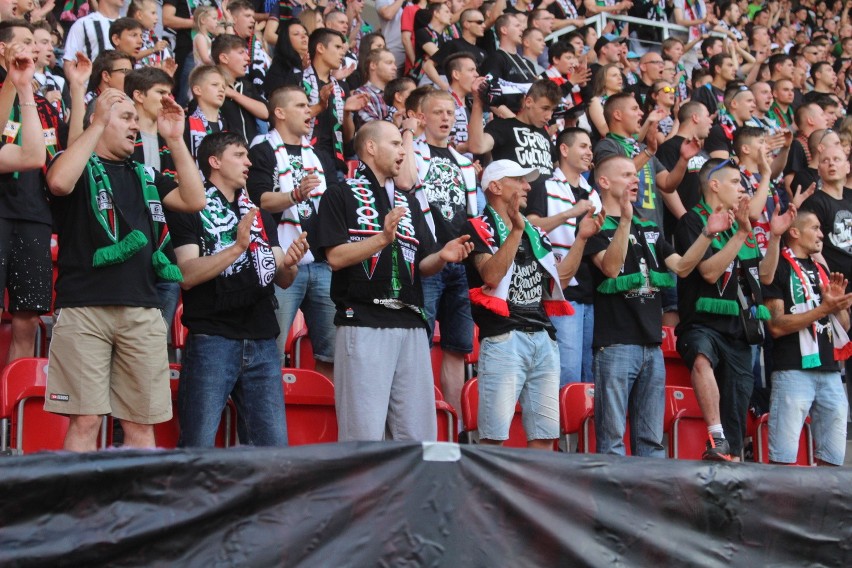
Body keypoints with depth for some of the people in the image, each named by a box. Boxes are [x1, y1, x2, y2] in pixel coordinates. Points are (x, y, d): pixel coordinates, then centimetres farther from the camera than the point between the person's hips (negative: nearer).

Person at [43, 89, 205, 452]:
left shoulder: (146, 176, 21)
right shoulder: (79, 166, 6)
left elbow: (194, 200, 9)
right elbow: (59, 182, -18)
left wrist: (175, 139, 4)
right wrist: (97, 123, -13)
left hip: (143, 311, 5)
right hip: (85, 309, -5)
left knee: (141, 425, 4)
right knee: (85, 421, -7)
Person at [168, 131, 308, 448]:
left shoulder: (260, 216, 21)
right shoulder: (191, 210, 2)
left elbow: (283, 280, 16)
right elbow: (186, 274, -11)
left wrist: (289, 264, -6)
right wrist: (237, 248, -20)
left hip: (262, 343, 6)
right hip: (212, 340, -5)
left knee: (273, 447, 2)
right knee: (199, 448, -7)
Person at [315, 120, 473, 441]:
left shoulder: (408, 203, 23)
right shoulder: (340, 196, 4)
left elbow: (422, 266, 19)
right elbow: (336, 256, -8)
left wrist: (442, 257, -2)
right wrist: (383, 239, -18)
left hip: (411, 326, 6)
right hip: (362, 325, -6)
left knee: (418, 433, 4)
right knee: (365, 434, -8)